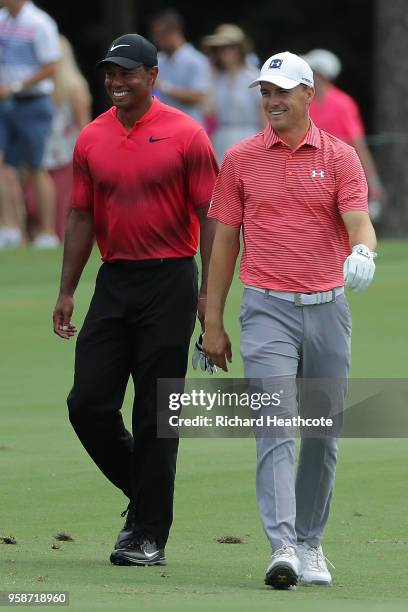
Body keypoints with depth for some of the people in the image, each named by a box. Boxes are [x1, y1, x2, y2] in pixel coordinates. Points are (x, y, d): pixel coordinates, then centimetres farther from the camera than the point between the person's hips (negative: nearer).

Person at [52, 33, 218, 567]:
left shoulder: (185, 135, -5)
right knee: (88, 403, -1)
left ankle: (149, 535, 4)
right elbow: (81, 217, 12)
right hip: (113, 282, 5)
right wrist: (67, 292, 7)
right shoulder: (92, 139, 8)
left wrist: (208, 294, -11)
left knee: (155, 415, -2)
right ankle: (143, 494, 21)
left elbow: (209, 216, -6)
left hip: (169, 284, -5)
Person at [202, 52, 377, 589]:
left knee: (323, 434, 9)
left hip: (328, 308, 1)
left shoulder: (340, 157, 3)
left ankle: (310, 544, 23)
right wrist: (213, 322, 6)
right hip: (268, 308, -1)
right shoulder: (241, 159, 5)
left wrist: (363, 251, -35)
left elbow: (359, 221, -10)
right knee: (273, 427, -14)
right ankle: (283, 548, -22)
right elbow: (225, 241, 8)